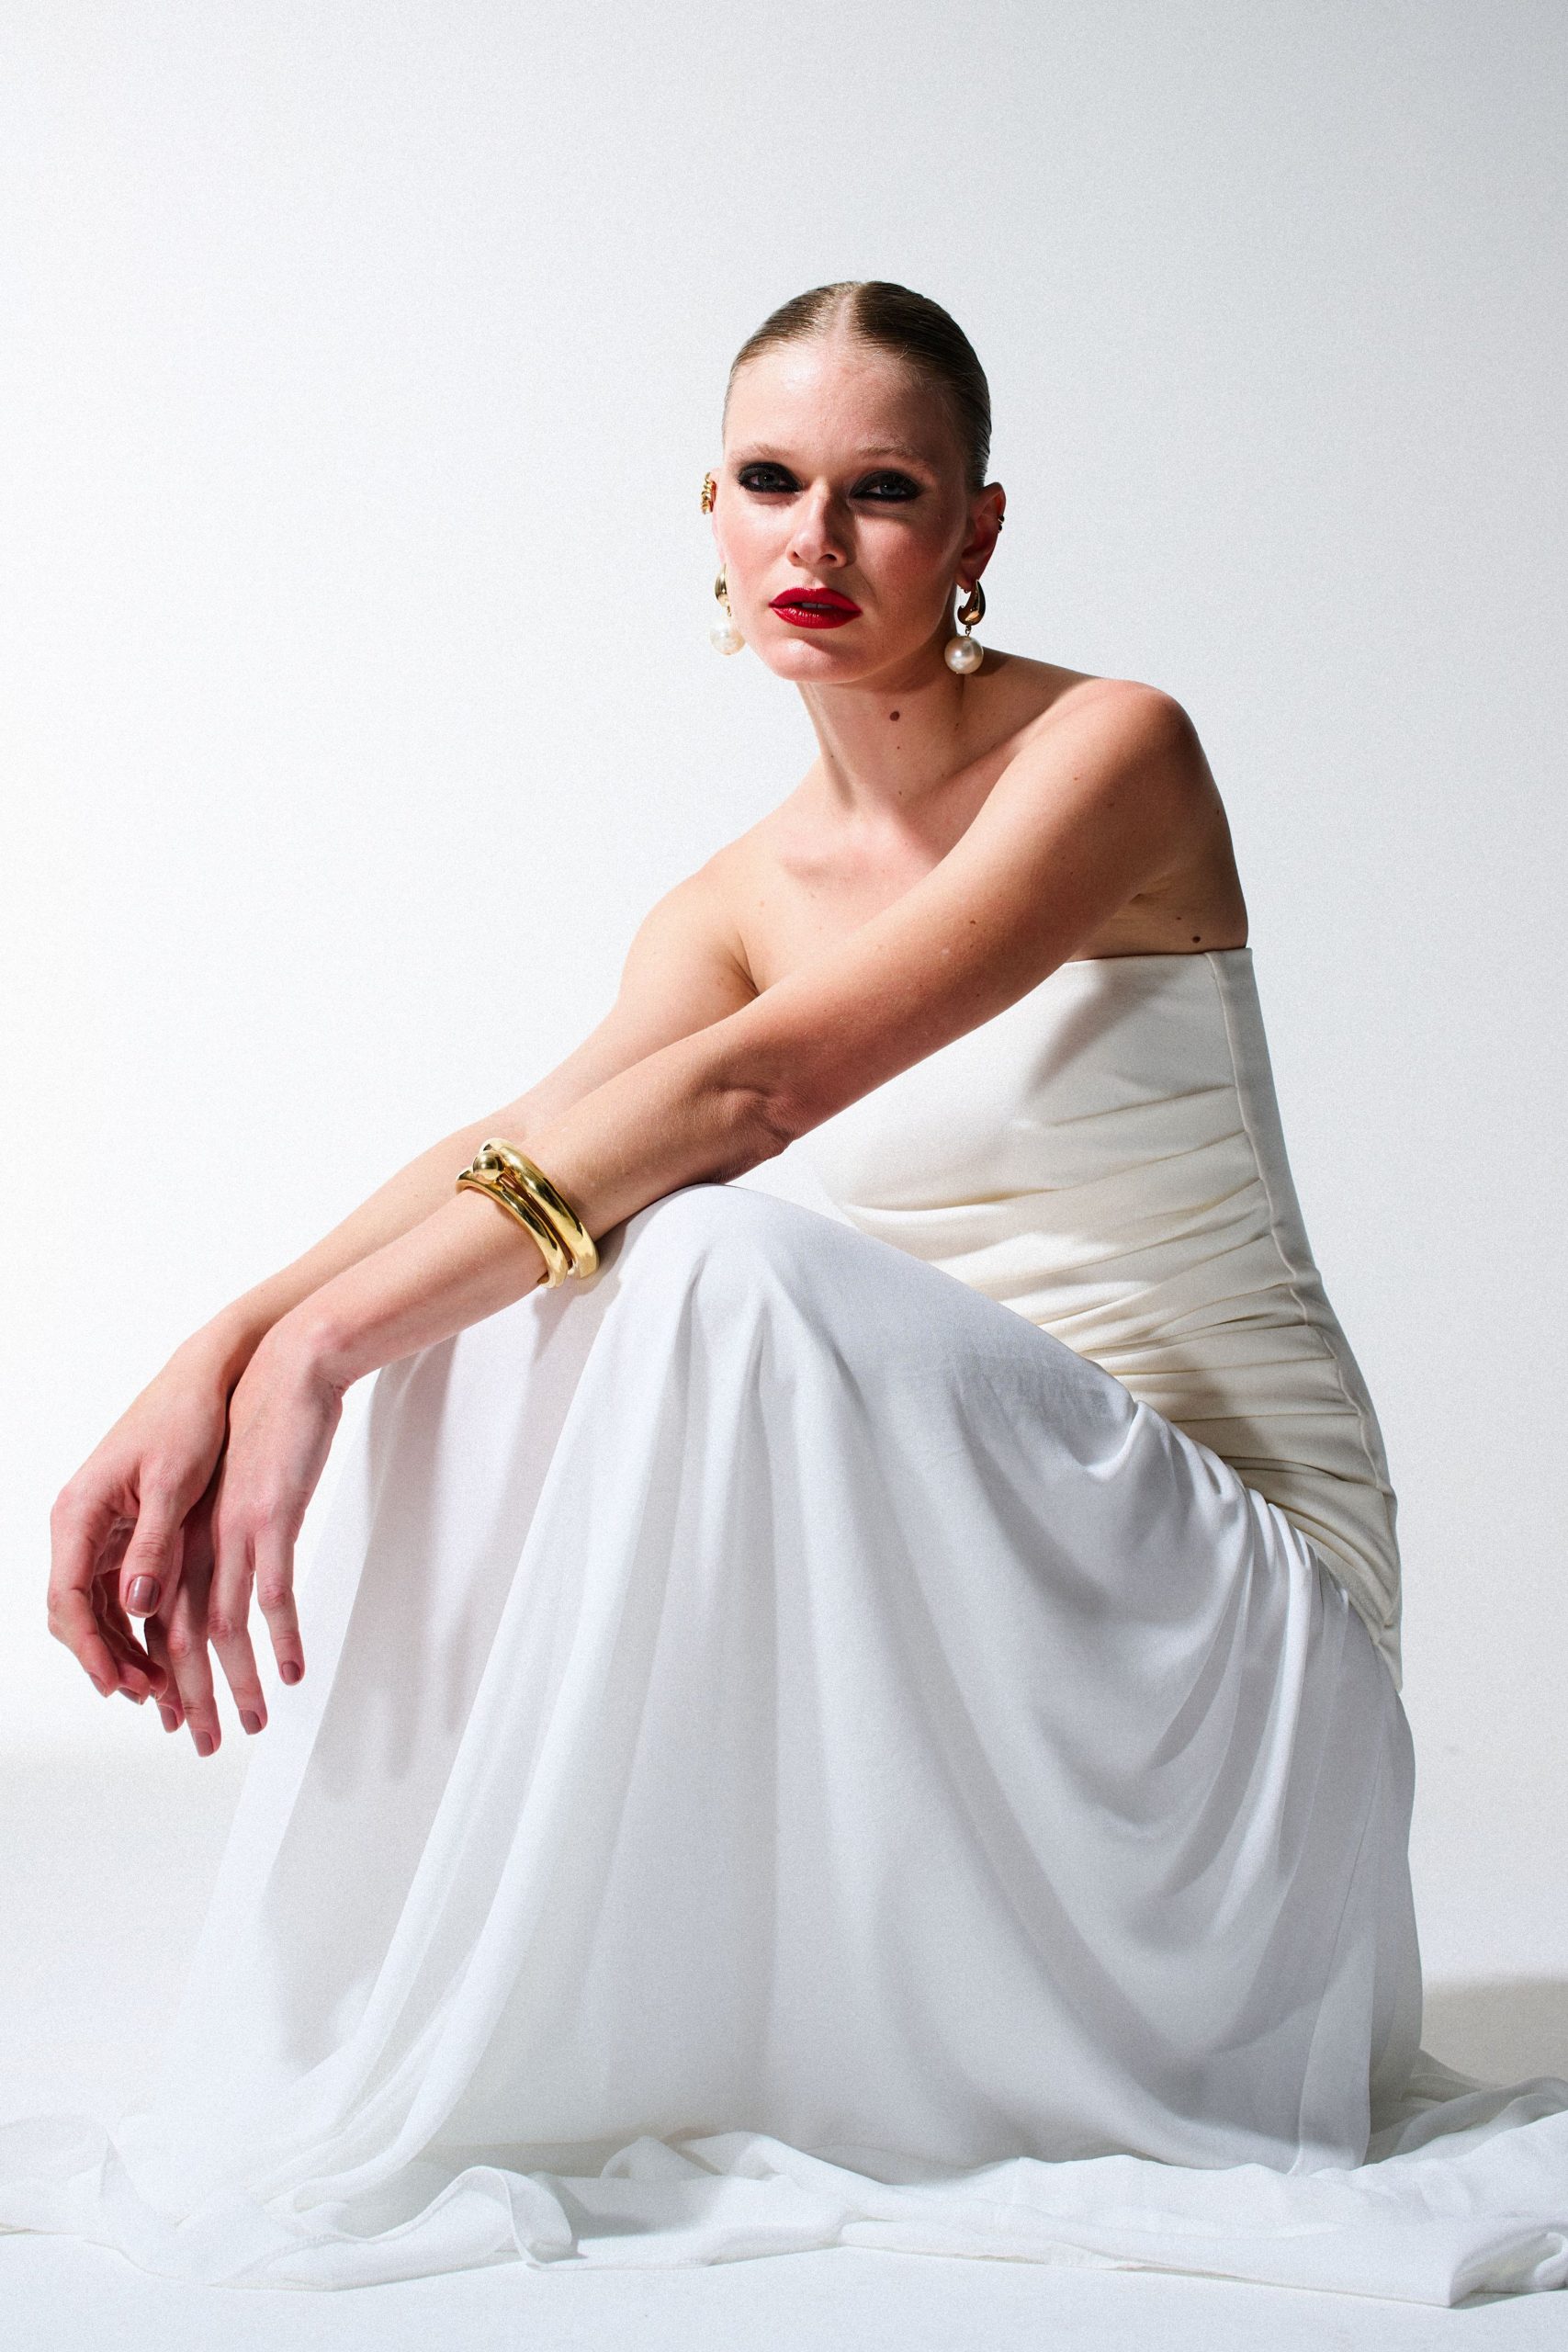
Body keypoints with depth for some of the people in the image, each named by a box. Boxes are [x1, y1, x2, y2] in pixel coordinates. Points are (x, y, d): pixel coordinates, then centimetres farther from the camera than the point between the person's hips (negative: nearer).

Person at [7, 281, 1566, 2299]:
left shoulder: (1113, 752, -11)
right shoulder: (736, 902, 8)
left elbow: (761, 1082, -25)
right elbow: (528, 1133, -11)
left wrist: (327, 1339, -32)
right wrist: (217, 1357, -31)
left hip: (1231, 1582, -5)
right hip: (928, 1557, 6)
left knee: (722, 1263, -31)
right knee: (503, 1294, -19)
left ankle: (395, 2126, -24)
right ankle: (326, 2078, -14)